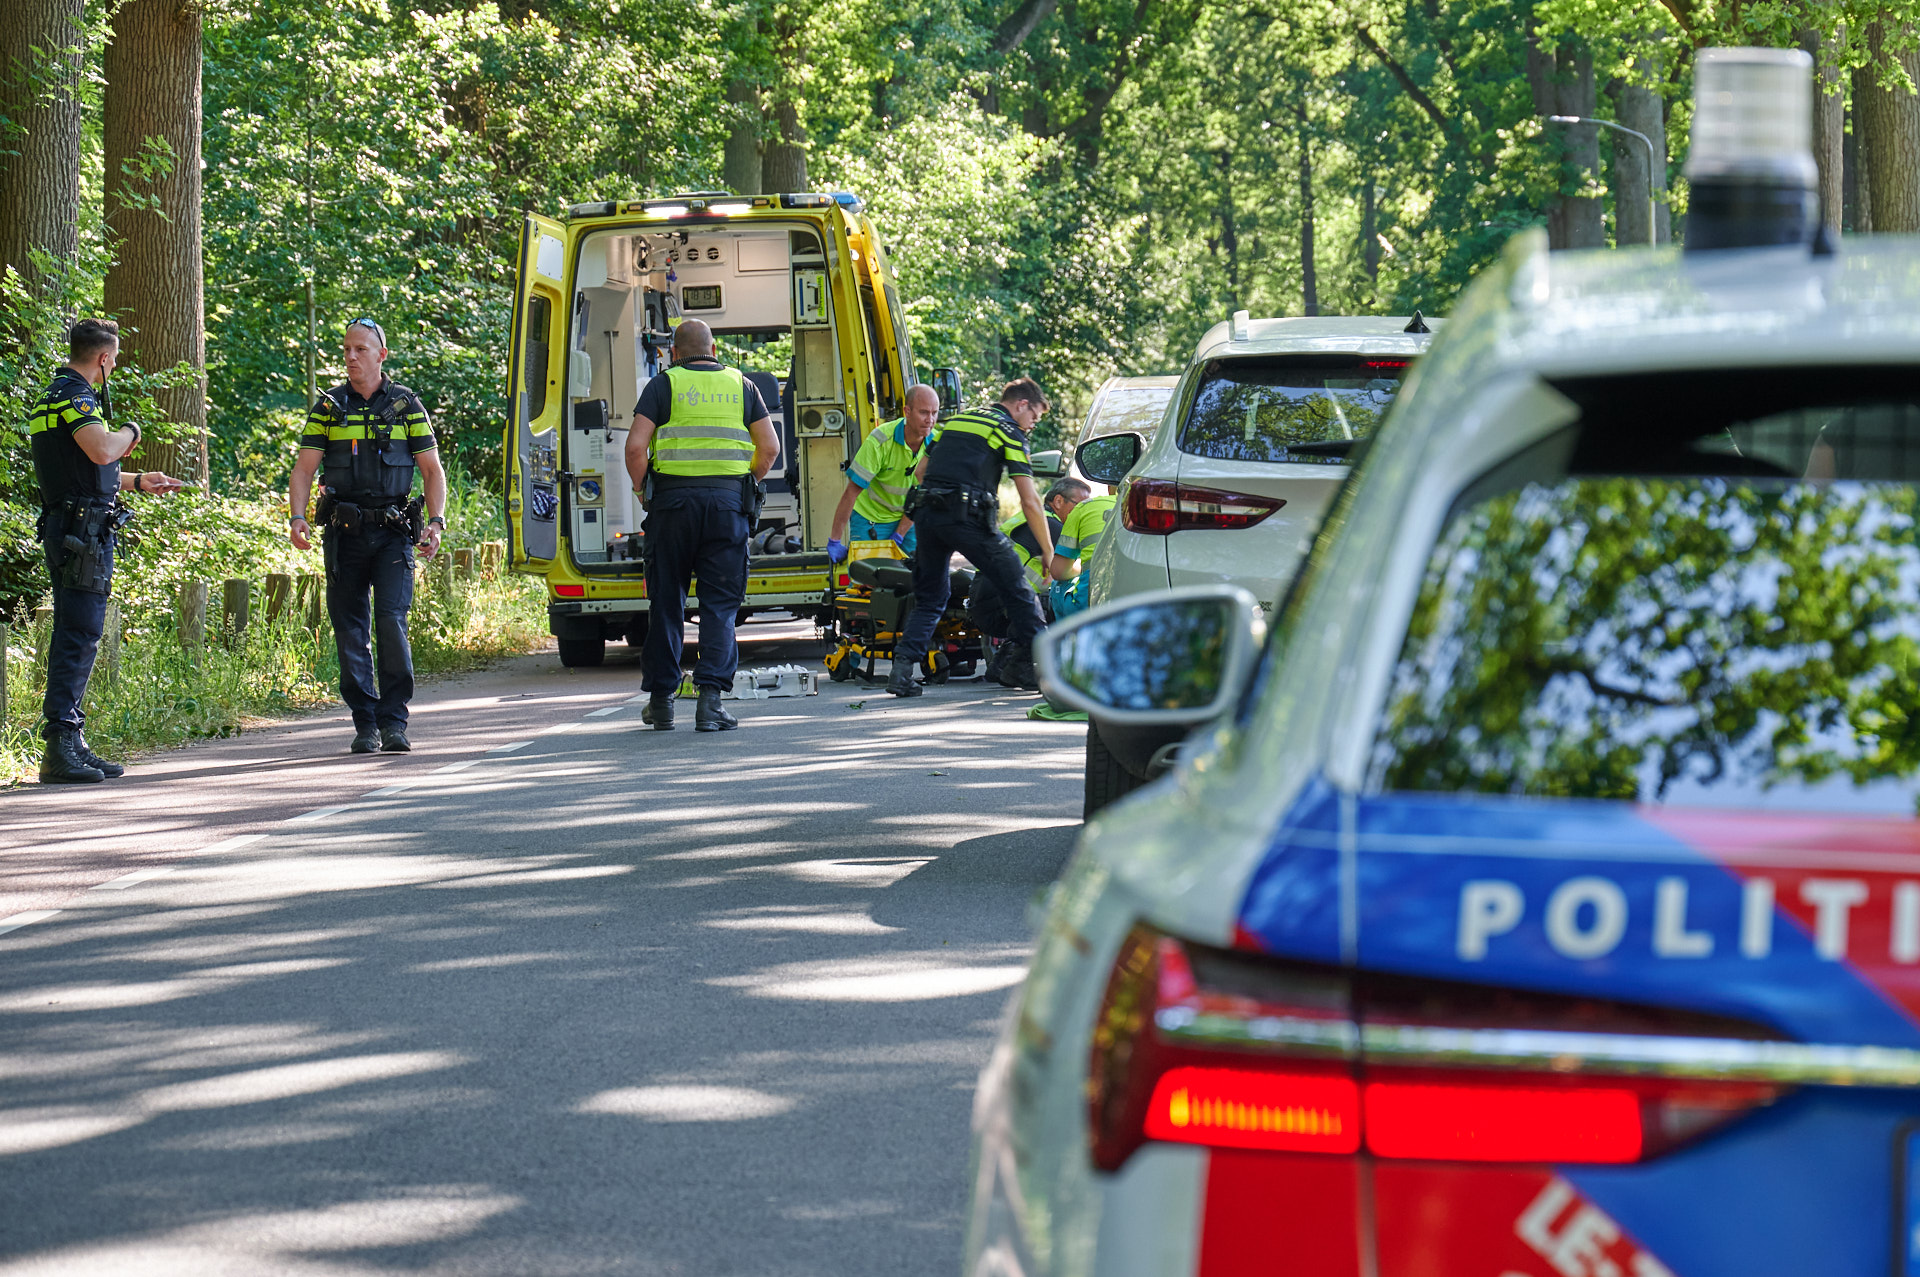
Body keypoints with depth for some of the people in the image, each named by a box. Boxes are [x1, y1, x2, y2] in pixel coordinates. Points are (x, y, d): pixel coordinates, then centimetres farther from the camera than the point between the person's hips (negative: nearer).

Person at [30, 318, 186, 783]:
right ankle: (60, 747, -16)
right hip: (82, 531, -11)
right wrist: (130, 431, -9)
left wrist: (138, 482, 36)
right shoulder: (73, 395, -13)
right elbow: (101, 450, -30)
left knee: (75, 636, 12)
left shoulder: (59, 394, 20)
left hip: (70, 529, 11)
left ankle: (71, 743, 15)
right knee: (80, 635, -12)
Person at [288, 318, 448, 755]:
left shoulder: (406, 406, 6)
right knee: (350, 630, 2)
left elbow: (432, 469, 8)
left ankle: (394, 722, -7)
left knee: (392, 621, -13)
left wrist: (436, 521, -6)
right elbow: (304, 469, 4)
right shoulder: (328, 407, 7)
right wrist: (297, 517, -12)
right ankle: (365, 723, 11)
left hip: (393, 533, -2)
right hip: (344, 534, 2)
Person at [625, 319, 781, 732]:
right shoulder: (740, 386, 11)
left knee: (667, 601, 8)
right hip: (728, 502, 1)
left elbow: (635, 446, -6)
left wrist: (642, 490, 8)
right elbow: (770, 447, 6)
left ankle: (661, 699, 13)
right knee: (720, 603, 3)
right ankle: (711, 695, -11)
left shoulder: (663, 385, 4)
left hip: (674, 500, -1)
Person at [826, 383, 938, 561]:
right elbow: (851, 493, -22)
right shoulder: (879, 441, -26)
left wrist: (898, 537, -11)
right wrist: (834, 542, -22)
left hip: (906, 520, 4)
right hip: (869, 518, -4)